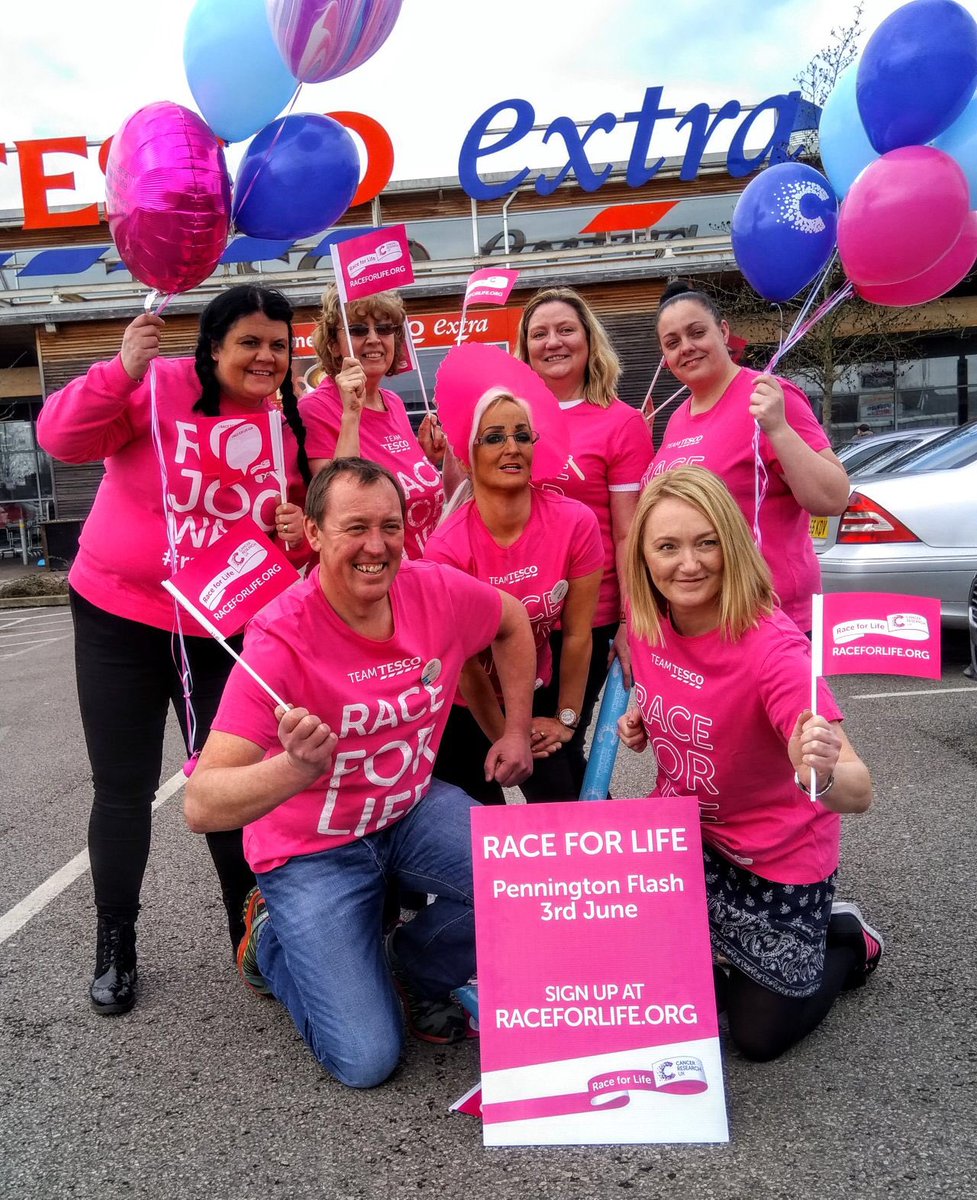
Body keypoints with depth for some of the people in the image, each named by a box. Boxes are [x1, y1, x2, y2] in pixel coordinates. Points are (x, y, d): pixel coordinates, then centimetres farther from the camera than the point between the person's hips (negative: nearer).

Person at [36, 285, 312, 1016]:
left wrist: (305, 532, -12)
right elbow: (62, 437, -19)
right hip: (119, 621, -2)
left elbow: (315, 520, 10)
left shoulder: (294, 427, 2)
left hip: (226, 633, 3)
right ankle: (115, 943, 27)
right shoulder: (158, 388, -11)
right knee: (124, 788, 7)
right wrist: (122, 370, -30)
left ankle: (252, 931, 30)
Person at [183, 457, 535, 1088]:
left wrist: (517, 730, 6)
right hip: (313, 847, -4)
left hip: (413, 807, 4)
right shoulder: (281, 640, -28)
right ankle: (273, 940, 20)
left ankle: (416, 969, 9)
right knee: (367, 1059, -10)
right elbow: (202, 807, -32)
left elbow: (512, 621, 10)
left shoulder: (439, 592, -14)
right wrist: (298, 768, -51)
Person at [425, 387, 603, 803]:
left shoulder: (575, 523, -20)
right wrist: (503, 738, -8)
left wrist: (564, 720, -4)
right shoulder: (447, 546, -26)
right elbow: (464, 661, -16)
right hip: (461, 706, -2)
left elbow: (576, 635, -10)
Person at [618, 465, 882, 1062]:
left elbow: (860, 792, -38)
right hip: (681, 831, 5)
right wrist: (642, 717, -6)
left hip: (778, 858, -5)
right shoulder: (647, 620, -13)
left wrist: (822, 773, -59)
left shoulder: (771, 646, -32)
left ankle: (848, 939, 31)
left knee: (762, 1035, 7)